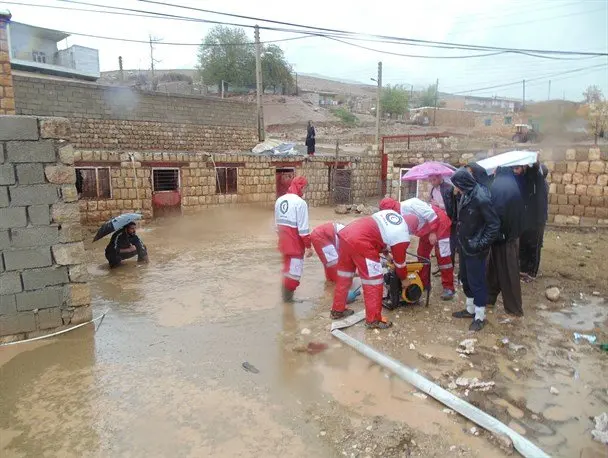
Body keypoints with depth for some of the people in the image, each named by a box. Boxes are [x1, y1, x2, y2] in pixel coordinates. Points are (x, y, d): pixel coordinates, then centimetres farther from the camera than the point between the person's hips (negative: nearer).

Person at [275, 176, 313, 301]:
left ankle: (285, 291, 32)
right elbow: (303, 228, -18)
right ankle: (288, 295, 11)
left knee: (287, 265, 21)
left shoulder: (279, 200, 9)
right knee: (295, 268, 4)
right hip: (295, 243, -8)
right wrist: (308, 246, -12)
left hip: (284, 241, 8)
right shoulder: (300, 202, -16)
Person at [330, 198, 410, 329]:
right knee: (374, 281, 6)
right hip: (360, 243, -8)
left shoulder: (392, 212, 20)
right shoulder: (403, 236, 4)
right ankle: (373, 320, 14)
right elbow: (399, 261, 14)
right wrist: (404, 279, 35)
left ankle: (337, 310, 36)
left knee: (345, 275, 22)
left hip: (346, 233, 8)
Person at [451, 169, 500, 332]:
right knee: (465, 279, 19)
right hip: (464, 246, 9)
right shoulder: (466, 195, 4)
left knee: (477, 281, 3)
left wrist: (482, 243, -20)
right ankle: (470, 309, 36)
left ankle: (480, 316, 17)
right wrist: (460, 240, 10)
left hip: (475, 249, -9)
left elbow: (494, 224, -22)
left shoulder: (481, 198, -23)